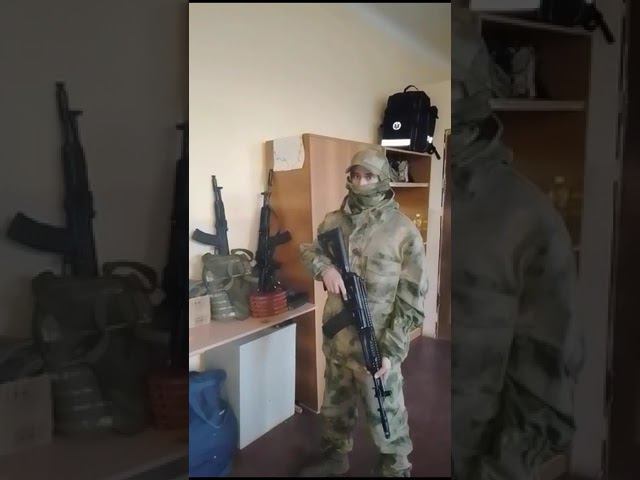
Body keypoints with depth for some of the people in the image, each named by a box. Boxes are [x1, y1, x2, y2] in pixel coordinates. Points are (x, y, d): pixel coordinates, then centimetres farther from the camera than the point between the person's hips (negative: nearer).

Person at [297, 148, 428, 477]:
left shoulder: (403, 231, -14)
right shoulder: (334, 221, 0)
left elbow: (412, 299, -12)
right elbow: (308, 250, 15)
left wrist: (391, 350, -16)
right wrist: (324, 267, -10)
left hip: (377, 344, -5)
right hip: (337, 338, 5)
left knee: (385, 414, 12)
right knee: (336, 405, 24)